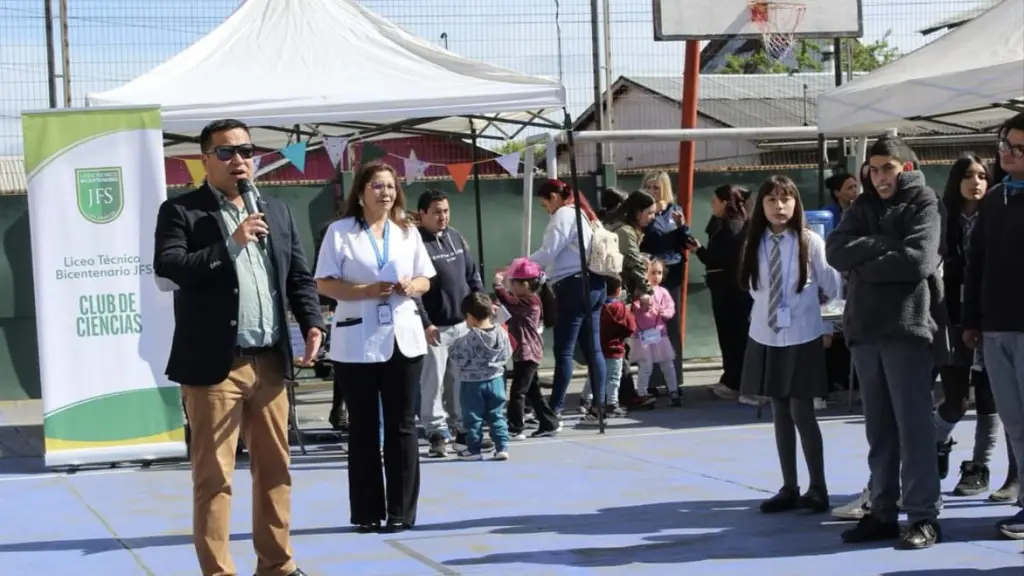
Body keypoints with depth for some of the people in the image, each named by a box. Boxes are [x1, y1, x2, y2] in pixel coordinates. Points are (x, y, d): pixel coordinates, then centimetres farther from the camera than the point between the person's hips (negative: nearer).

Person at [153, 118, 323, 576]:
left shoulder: (277, 212, 15)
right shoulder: (181, 211, -2)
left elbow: (299, 276, 16)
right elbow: (167, 265, -16)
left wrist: (312, 323, 1)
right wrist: (230, 244, -20)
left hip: (270, 361, 5)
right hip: (214, 364, -5)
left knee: (274, 468, 11)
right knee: (213, 474, -2)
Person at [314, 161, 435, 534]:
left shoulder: (407, 232, 10)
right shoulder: (340, 232, -2)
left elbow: (426, 280, 14)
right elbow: (324, 284, -6)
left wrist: (411, 286, -9)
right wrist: (366, 290, -19)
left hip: (403, 338, 3)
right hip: (357, 341, -3)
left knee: (402, 425, 5)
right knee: (363, 428, 3)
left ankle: (401, 511, 11)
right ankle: (367, 512, 9)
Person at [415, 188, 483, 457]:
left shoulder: (456, 237, 12)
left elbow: (473, 274, 19)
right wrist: (424, 323, -18)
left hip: (463, 323, 6)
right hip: (434, 327, -6)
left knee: (462, 379, 12)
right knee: (433, 381, -5)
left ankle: (462, 427, 22)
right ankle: (437, 432, 2)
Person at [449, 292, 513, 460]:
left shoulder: (469, 339, -20)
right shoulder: (501, 333, -5)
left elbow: (461, 360, -15)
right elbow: (507, 355, 4)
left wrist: (456, 344, 0)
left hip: (472, 383, -4)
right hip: (495, 379, 4)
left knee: (473, 417, 7)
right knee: (497, 416, 11)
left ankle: (474, 449, 12)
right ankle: (502, 447, 8)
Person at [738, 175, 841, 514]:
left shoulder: (810, 241, -10)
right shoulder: (755, 244, 1)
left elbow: (832, 287, -3)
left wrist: (805, 303, 10)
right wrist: (770, 307, 6)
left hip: (802, 338, -4)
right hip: (766, 337, 4)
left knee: (802, 413, -3)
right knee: (780, 413, 9)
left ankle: (817, 488, 8)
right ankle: (789, 488, 16)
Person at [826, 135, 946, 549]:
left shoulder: (924, 204, 1)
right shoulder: (862, 207, 16)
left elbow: (919, 260, -15)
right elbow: (836, 252, 0)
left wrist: (865, 264, -5)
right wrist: (886, 245, -11)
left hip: (908, 327, -5)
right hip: (865, 329, 6)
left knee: (913, 425, -5)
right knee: (879, 428, 9)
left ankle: (923, 516, -2)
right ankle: (882, 511, 14)